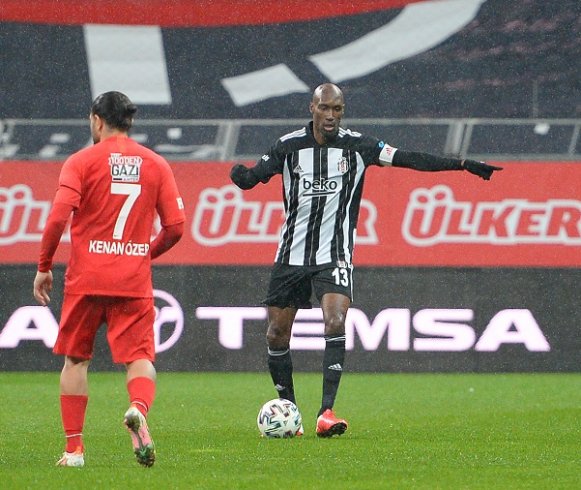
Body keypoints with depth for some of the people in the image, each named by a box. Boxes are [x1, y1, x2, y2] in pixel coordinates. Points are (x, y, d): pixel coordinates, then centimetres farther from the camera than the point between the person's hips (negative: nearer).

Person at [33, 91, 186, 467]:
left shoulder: (82, 161, -1)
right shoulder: (156, 164, 7)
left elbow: (59, 217, -11)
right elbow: (175, 227, 4)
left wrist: (44, 267, 0)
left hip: (86, 279, -1)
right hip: (135, 281, 1)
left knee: (76, 359, 12)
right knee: (139, 356, 1)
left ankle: (74, 448, 10)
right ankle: (140, 408, -32)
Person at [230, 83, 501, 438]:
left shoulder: (357, 146, -1)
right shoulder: (290, 146, 0)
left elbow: (410, 159, -3)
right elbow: (253, 178, 0)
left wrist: (462, 165, -8)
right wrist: (240, 175, -24)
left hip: (335, 255, -2)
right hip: (291, 255, 2)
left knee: (336, 323, -21)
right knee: (277, 334, 3)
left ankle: (326, 413, -23)